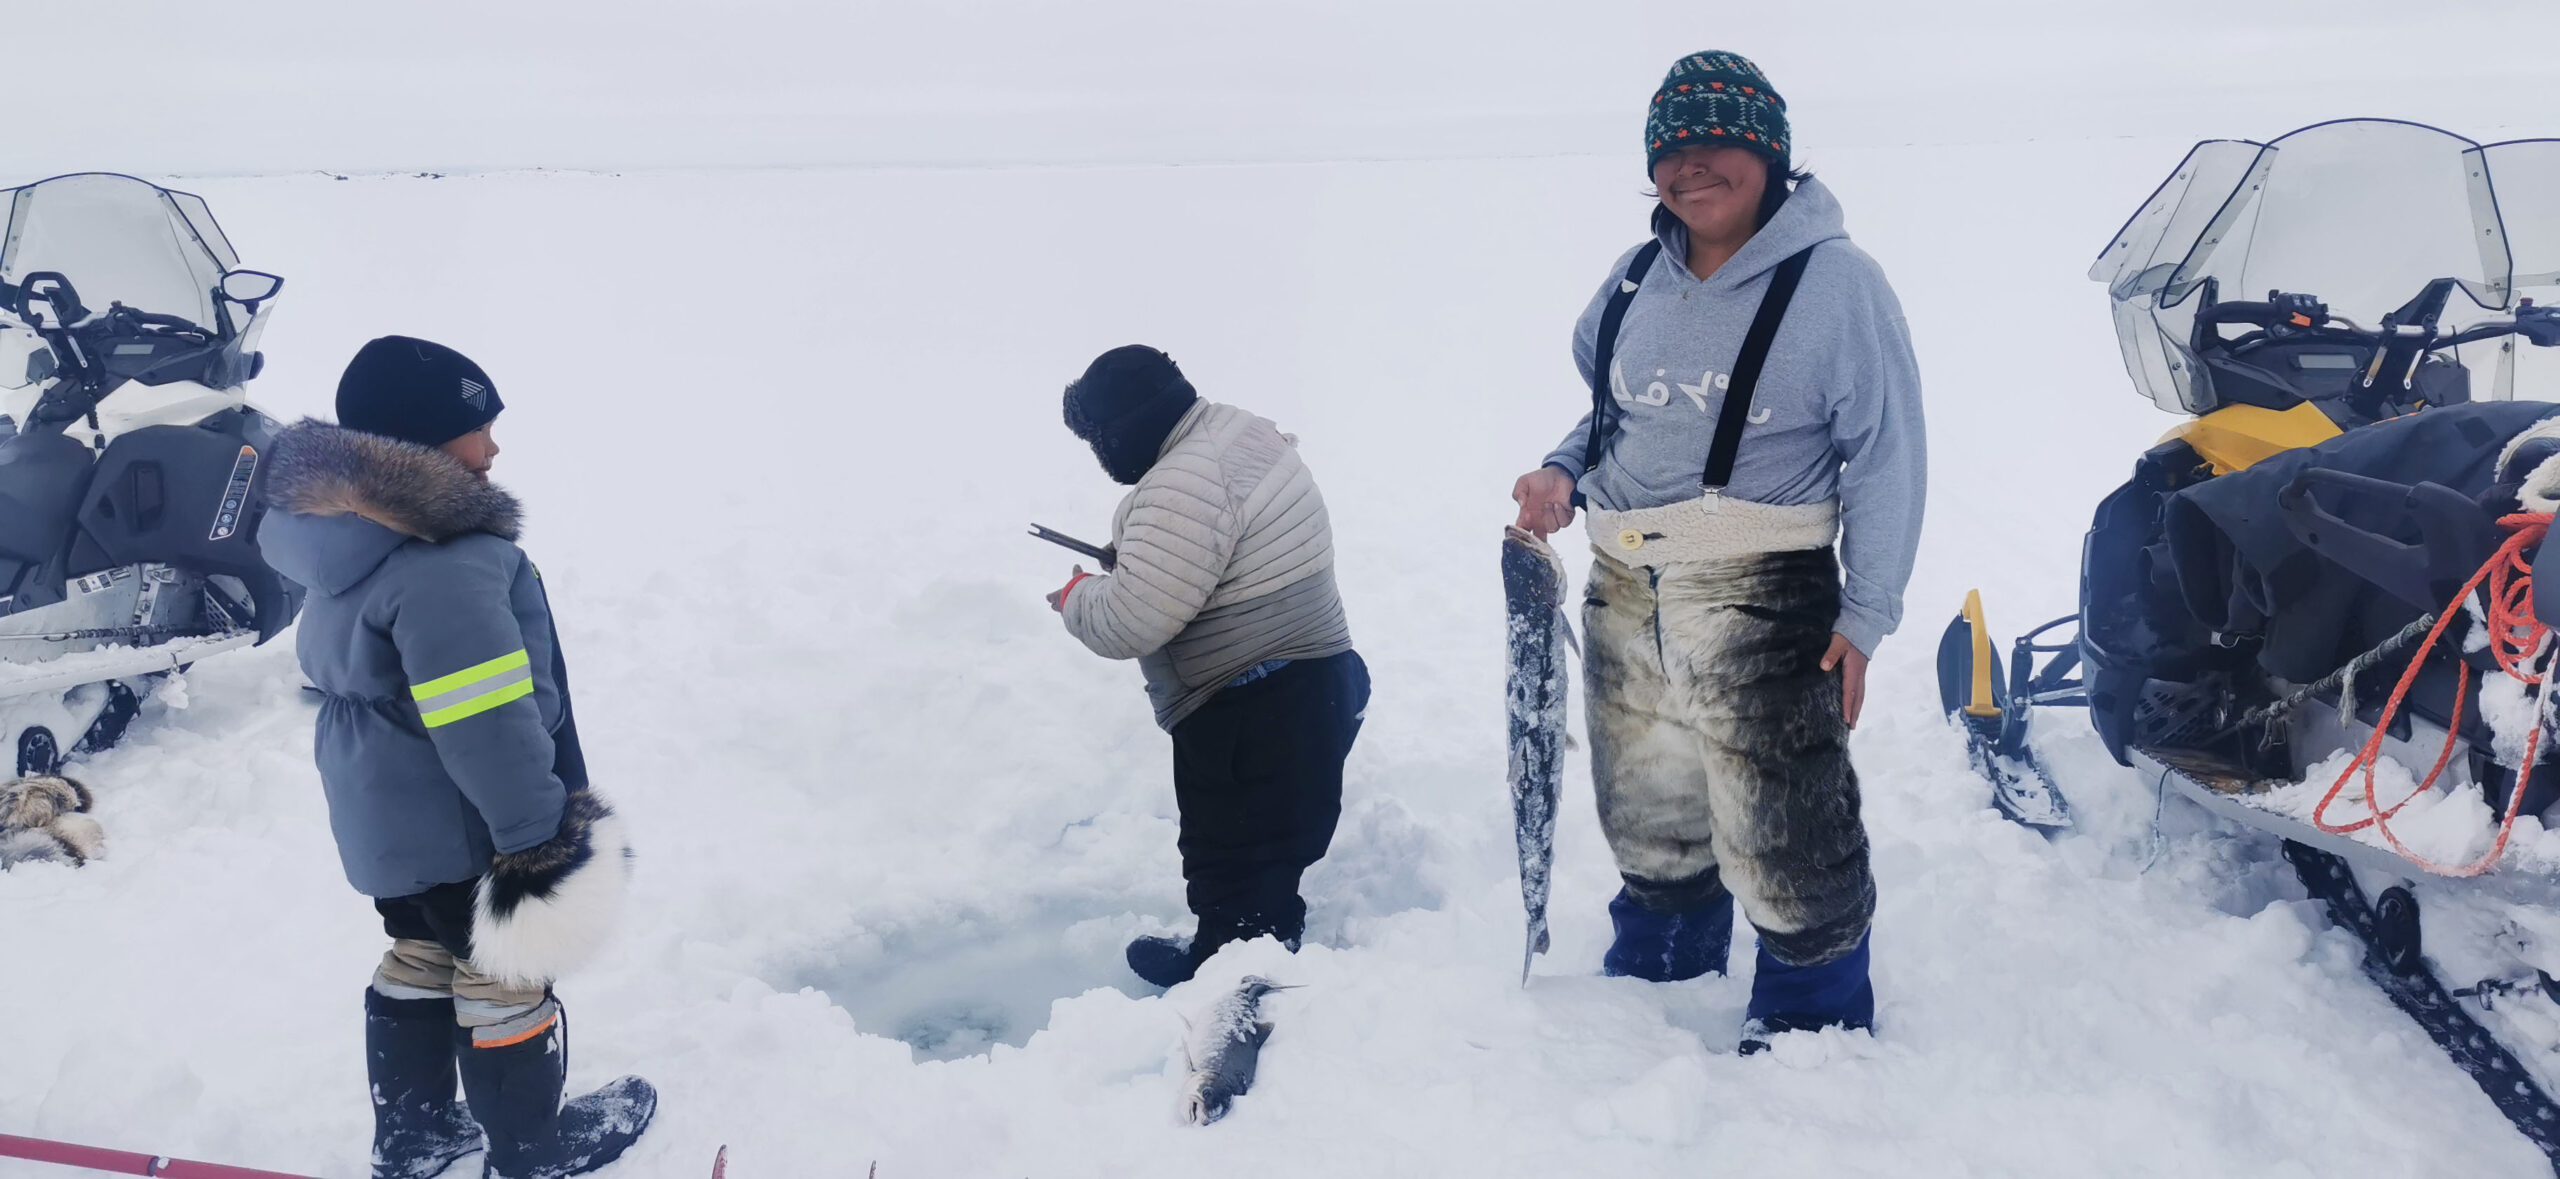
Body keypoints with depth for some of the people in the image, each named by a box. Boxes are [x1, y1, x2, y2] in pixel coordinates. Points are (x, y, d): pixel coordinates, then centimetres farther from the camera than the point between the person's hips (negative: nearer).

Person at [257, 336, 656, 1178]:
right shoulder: (446, 568, -31)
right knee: (506, 979, 8)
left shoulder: (355, 536, 4)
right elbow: (485, 726, -31)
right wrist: (535, 838, -22)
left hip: (383, 813, 10)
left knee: (420, 960, 24)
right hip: (456, 827, -10)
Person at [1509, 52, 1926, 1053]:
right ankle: (1659, 973, 44)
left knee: (1781, 825, 1)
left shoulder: (1835, 281, -10)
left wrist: (1864, 615, -13)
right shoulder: (1635, 283, 7)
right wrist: (1564, 473, -1)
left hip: (1761, 603, -6)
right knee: (1648, 812, 21)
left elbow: (1887, 457, -9)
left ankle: (1811, 1017, 25)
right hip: (1625, 594, 6)